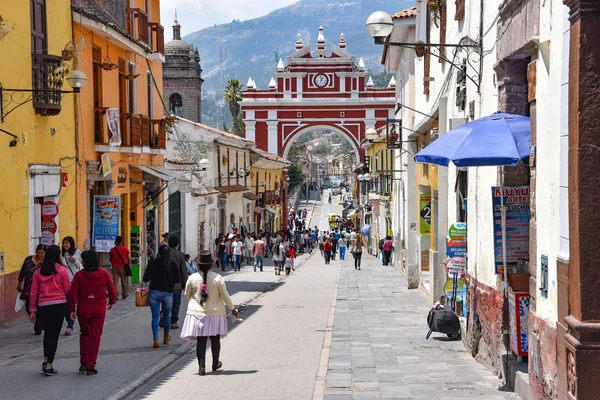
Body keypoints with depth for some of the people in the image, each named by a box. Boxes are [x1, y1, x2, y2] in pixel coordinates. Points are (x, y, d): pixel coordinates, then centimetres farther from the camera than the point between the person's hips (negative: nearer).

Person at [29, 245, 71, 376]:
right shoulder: (62, 270, -5)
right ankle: (49, 366, 0)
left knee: (47, 332, 23)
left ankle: (45, 360, 19)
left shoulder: (38, 271, 5)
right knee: (54, 334, 0)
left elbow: (34, 292, 5)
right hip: (58, 305, -3)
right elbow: (67, 290, -3)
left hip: (43, 306, 3)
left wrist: (33, 310, 10)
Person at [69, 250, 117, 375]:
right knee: (95, 336, 5)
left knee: (84, 334, 18)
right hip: (99, 309, 0)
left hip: (83, 309, 0)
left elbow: (73, 294, -9)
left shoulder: (79, 275, -8)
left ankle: (83, 362, 12)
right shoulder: (104, 273, -3)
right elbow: (111, 289, 5)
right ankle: (91, 366, 3)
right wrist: (112, 301, 23)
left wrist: (72, 310, -2)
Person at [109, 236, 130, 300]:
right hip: (123, 267, -1)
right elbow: (129, 259, -3)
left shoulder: (112, 250, 1)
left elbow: (110, 259, 11)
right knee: (124, 281, 11)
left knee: (115, 282, 0)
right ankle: (124, 295, 19)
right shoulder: (125, 249, -4)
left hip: (115, 267, 1)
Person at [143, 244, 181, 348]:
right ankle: (166, 337, 34)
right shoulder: (172, 265, -4)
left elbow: (146, 278, -7)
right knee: (166, 316, 19)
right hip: (168, 293, 1)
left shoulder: (153, 263, -5)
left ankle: (155, 339, -12)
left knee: (155, 317, 2)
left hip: (154, 292, -1)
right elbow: (178, 280, -1)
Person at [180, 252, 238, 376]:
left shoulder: (192, 278, -5)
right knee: (215, 339, 14)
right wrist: (233, 309, 7)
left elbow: (187, 295, 7)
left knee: (200, 340, 4)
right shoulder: (218, 278, -9)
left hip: (197, 313, 0)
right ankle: (215, 364, 27)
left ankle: (201, 366, -1)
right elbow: (225, 296, -6)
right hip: (215, 313, 0)